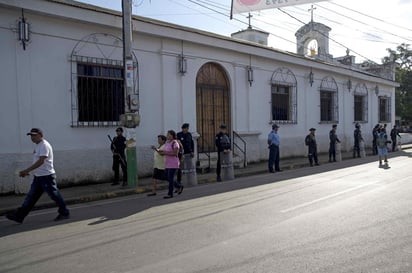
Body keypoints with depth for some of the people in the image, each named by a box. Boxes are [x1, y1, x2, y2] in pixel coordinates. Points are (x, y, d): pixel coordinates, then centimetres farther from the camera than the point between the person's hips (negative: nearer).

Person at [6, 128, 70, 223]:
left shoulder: (44, 145, -17)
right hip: (38, 176, 10)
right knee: (31, 196, 10)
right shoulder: (37, 145, 14)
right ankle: (19, 216, 13)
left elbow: (41, 161, -26)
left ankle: (64, 213, 14)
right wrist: (27, 171, 16)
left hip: (46, 176, -10)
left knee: (54, 195, 1)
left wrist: (26, 171, -28)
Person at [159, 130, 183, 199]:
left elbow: (175, 154, -22)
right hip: (168, 164, 9)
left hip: (173, 164, -9)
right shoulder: (167, 142, 12)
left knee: (170, 179, -6)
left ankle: (170, 194, 3)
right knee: (168, 178, 11)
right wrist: (161, 152, -4)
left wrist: (165, 153, -22)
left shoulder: (175, 143, -14)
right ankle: (179, 186, 28)